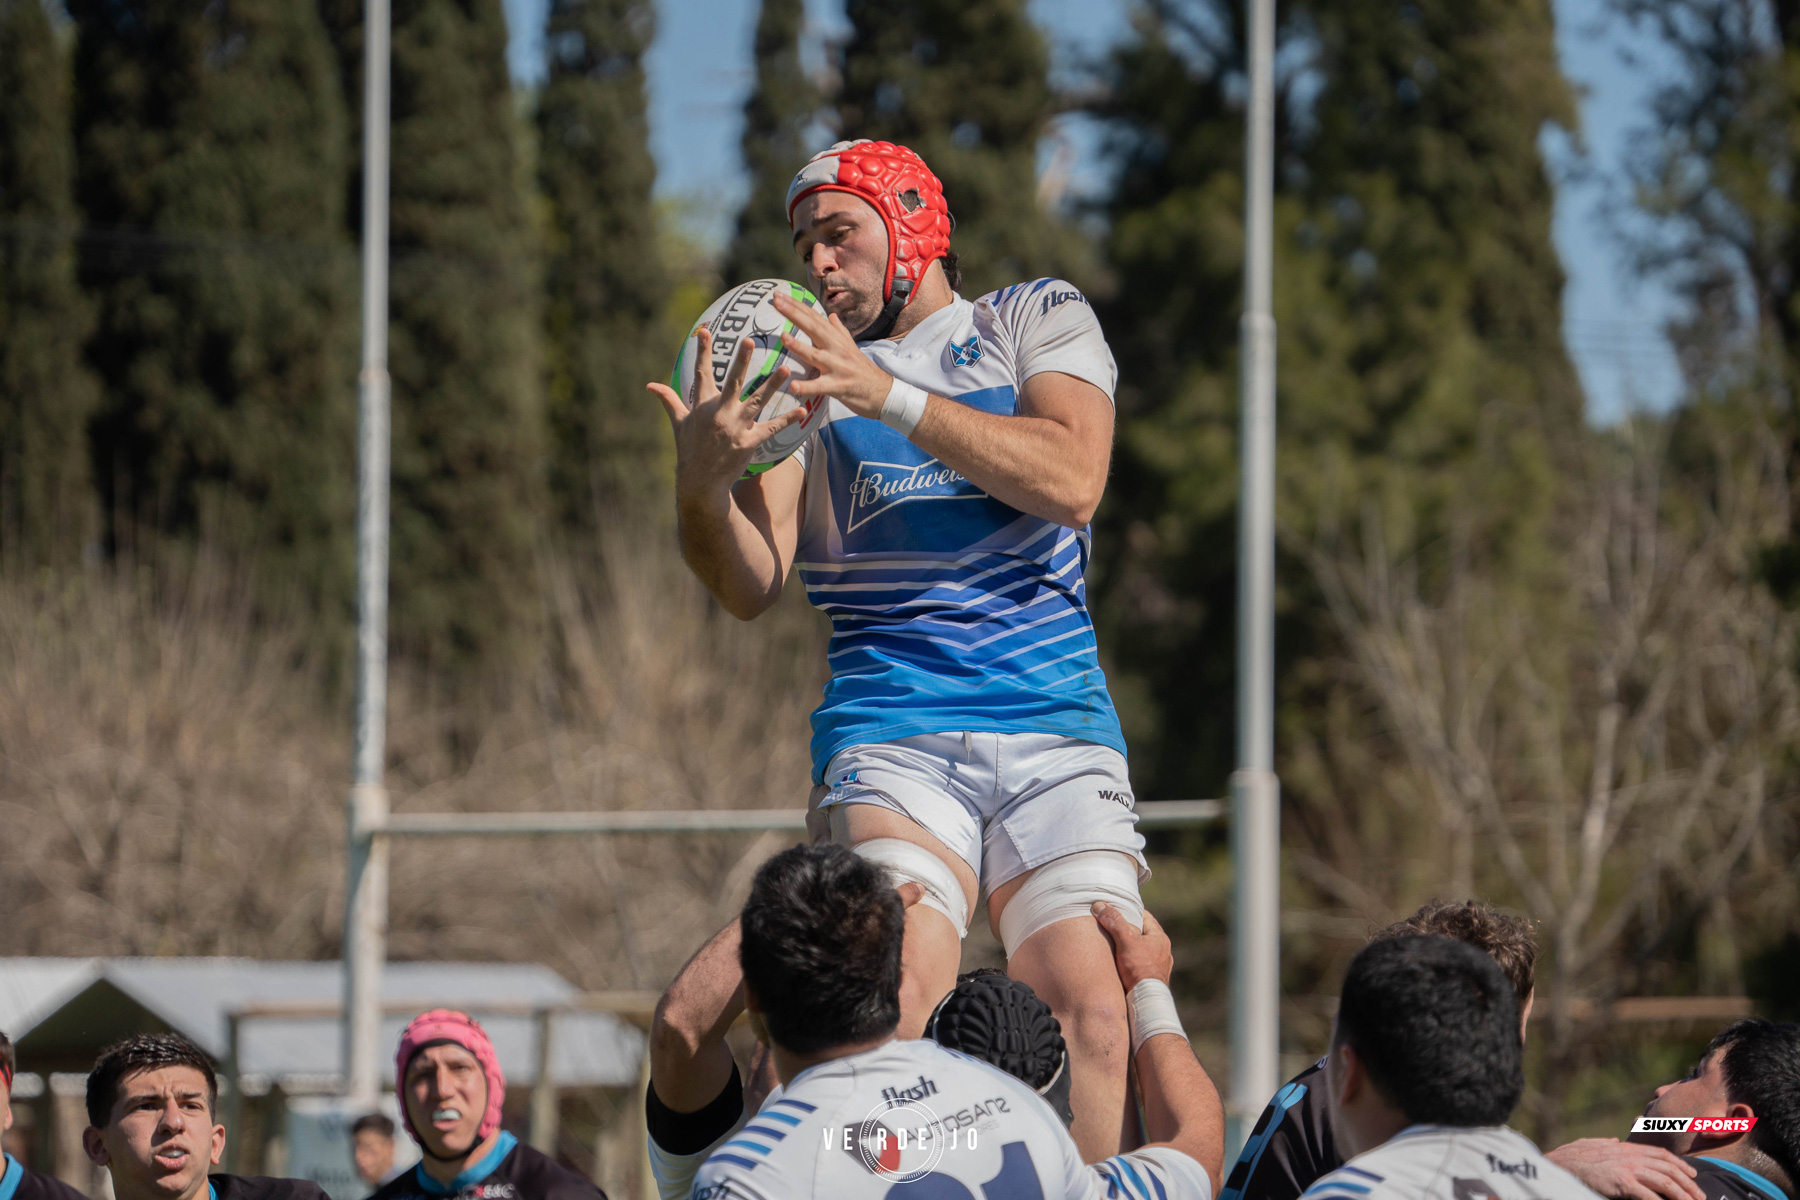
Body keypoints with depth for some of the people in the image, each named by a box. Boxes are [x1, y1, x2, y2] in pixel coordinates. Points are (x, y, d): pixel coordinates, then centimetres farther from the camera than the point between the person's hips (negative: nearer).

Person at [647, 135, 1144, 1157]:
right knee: (897, 1007, -25)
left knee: (1093, 1016, -18)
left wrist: (889, 396, -12)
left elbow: (1072, 482, -6)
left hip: (1057, 727, 0)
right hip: (892, 727, 0)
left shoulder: (1037, 320, 14)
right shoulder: (800, 373, 18)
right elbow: (751, 587, 5)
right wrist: (704, 479, -17)